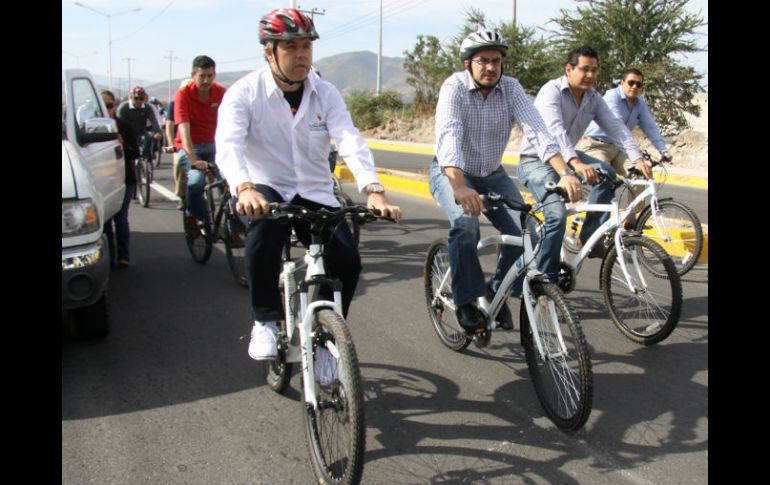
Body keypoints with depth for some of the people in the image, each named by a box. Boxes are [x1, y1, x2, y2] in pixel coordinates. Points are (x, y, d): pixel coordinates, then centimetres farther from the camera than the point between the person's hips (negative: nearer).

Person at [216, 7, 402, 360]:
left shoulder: (326, 94, -2)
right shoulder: (244, 93, -10)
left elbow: (351, 142, -17)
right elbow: (228, 145, -26)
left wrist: (373, 190, -35)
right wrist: (245, 189, -47)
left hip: (314, 194, 3)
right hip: (266, 190, -3)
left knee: (347, 262, -17)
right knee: (265, 226, -37)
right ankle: (265, 321, -16)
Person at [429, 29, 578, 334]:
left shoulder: (510, 88, -11)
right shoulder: (454, 87, -21)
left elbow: (536, 129, -23)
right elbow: (448, 137, -36)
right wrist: (460, 188, -53)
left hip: (492, 174, 4)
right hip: (452, 173, -4)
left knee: (524, 230, -14)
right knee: (465, 223, -32)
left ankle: (498, 290, 10)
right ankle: (466, 300, -14)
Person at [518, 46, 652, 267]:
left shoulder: (594, 98, 0)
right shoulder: (551, 91, -21)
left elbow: (615, 126, -8)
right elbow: (555, 131, -36)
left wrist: (637, 158, -24)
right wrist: (576, 163, -51)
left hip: (566, 157, 7)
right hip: (536, 160, -7)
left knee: (607, 173, -17)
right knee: (558, 214, -25)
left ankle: (590, 238, -4)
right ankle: (546, 276, -12)